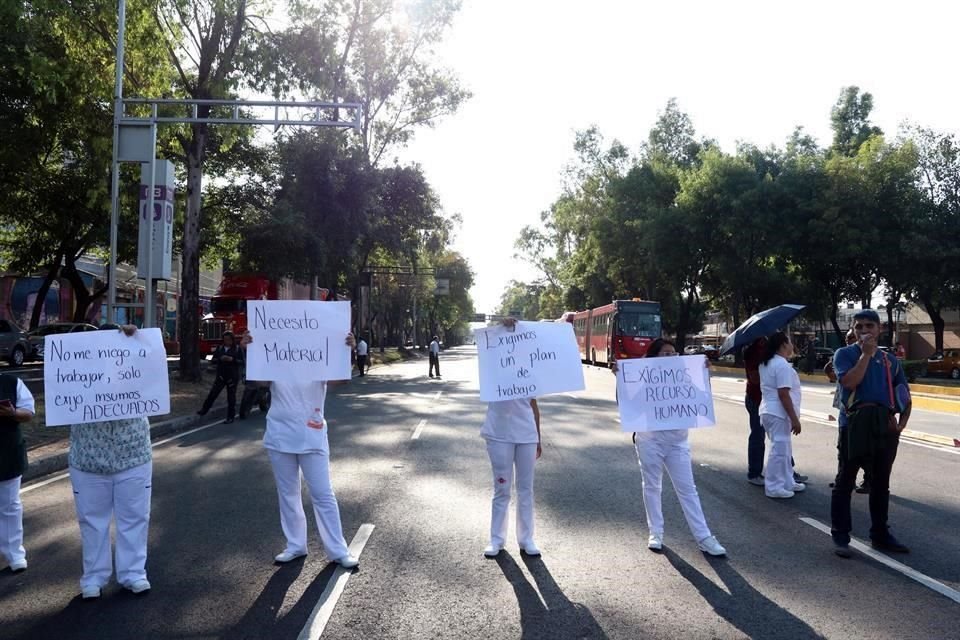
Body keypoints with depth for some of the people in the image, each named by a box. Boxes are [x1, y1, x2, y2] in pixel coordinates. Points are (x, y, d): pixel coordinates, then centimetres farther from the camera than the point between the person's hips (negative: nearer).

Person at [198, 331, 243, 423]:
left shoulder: (238, 348, -2)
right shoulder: (219, 348, 8)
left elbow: (242, 361, -7)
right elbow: (213, 360, 6)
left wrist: (232, 359, -22)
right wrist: (220, 359, -15)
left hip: (233, 377, -3)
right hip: (221, 376, 3)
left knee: (231, 397, 2)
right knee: (212, 393, 1)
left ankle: (230, 417, 9)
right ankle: (203, 410, 15)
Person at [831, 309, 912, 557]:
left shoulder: (890, 360, 14)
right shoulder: (845, 354, 2)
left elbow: (905, 396, 16)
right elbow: (849, 382, -17)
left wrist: (902, 423, 1)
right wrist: (866, 353, -13)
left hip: (885, 425, 4)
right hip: (856, 422, -4)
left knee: (881, 483, 14)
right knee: (845, 481, 1)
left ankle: (880, 534, 26)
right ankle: (840, 536, 8)